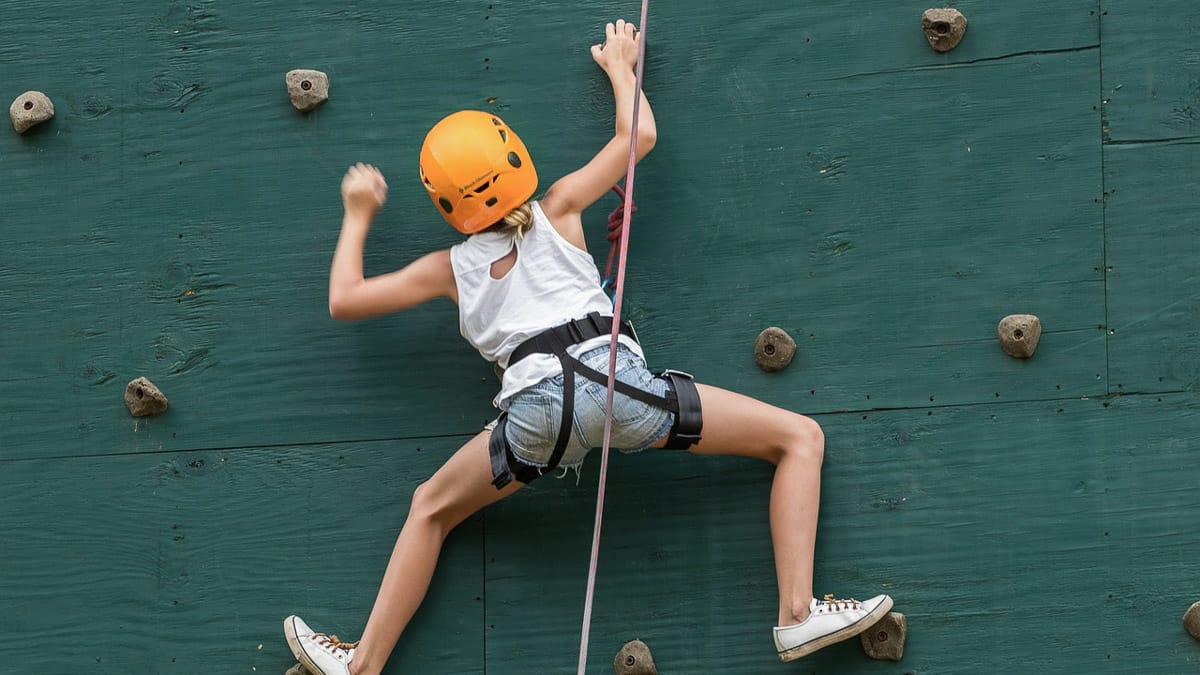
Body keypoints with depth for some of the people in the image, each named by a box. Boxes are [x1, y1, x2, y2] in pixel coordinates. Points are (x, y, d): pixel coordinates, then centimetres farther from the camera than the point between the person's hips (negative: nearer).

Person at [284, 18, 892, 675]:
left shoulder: (451, 268, 21)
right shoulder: (558, 210, 18)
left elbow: (344, 299, 28)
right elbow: (639, 135, 24)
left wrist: (357, 218, 43)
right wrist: (620, 64, 42)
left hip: (537, 407, 2)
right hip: (612, 377, -2)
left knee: (431, 508, 27)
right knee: (800, 437, 7)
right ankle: (797, 614, -9)